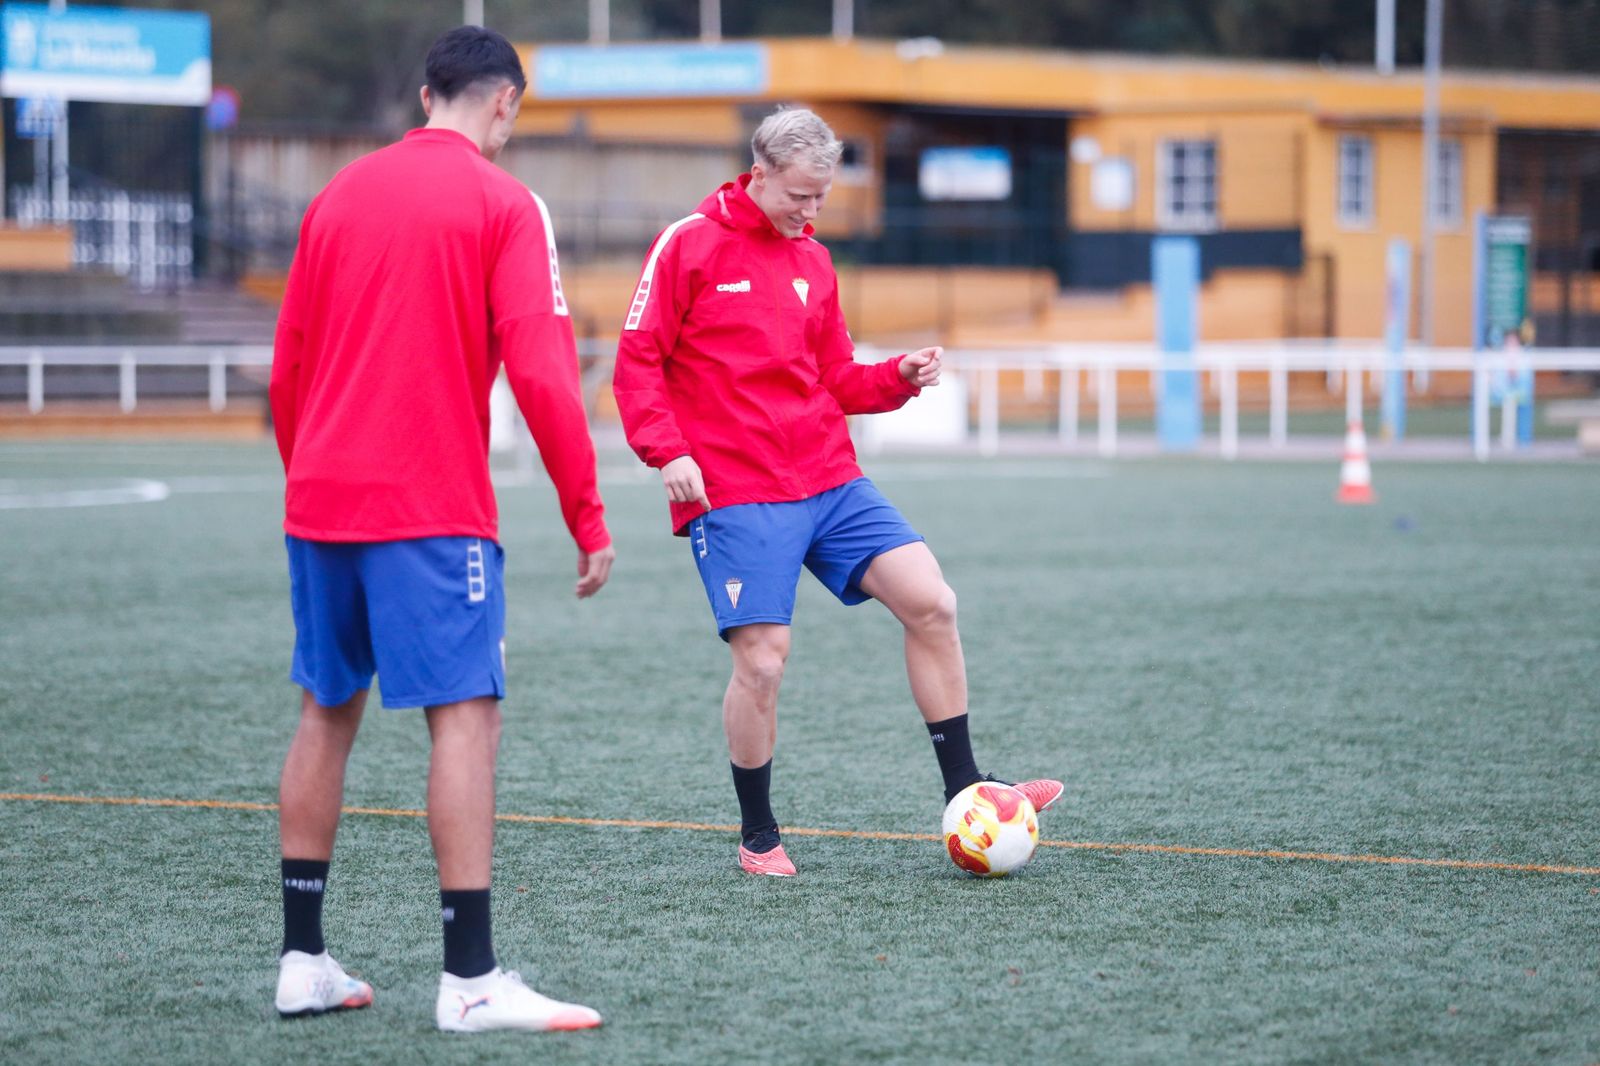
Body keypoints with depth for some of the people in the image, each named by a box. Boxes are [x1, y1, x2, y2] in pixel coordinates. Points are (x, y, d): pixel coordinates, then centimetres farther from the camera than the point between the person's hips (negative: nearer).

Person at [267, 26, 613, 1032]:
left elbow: (287, 367, 15)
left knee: (327, 713, 14)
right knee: (466, 715, -7)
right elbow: (541, 371, -12)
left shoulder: (340, 194, 13)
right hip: (433, 511, -6)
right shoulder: (503, 204, -4)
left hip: (320, 501, 6)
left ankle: (303, 960, 17)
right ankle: (472, 980, -13)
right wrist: (588, 518, -8)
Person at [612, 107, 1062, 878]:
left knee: (930, 603, -6)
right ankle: (758, 838, 9)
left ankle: (963, 791, 4)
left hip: (831, 483, 6)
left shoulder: (812, 262, 15)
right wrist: (668, 451, -17)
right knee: (761, 661, -11)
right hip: (734, 495, -6)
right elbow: (637, 361, -5)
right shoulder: (689, 246, -3)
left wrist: (900, 378, 1)